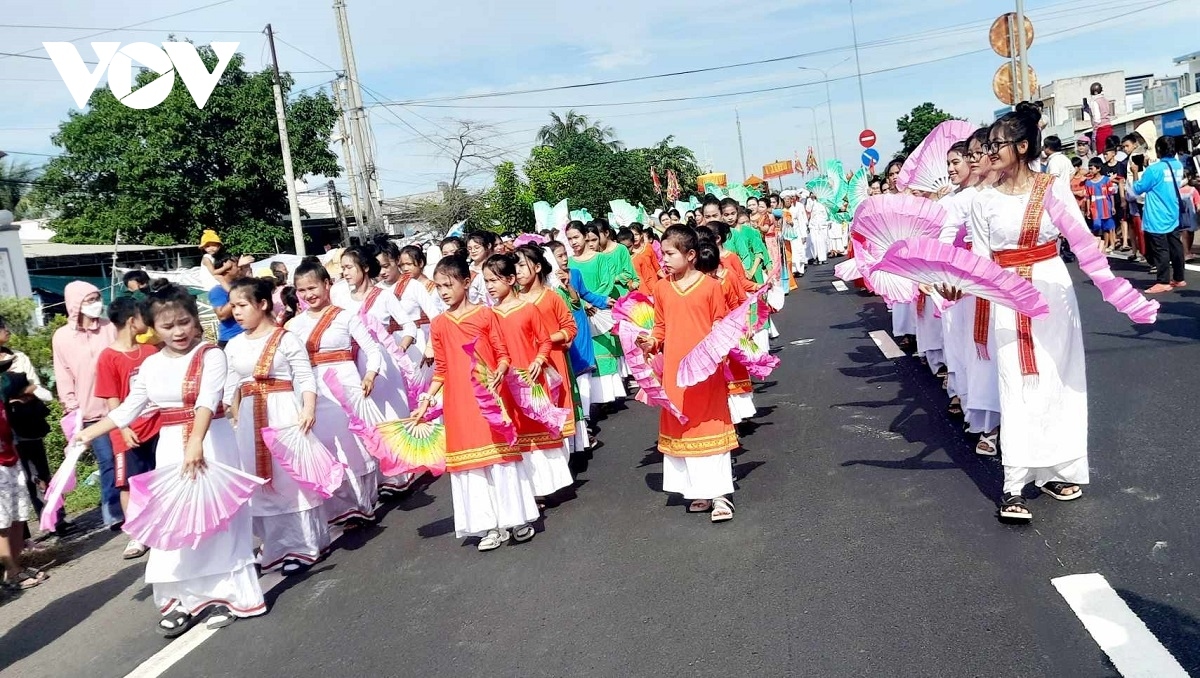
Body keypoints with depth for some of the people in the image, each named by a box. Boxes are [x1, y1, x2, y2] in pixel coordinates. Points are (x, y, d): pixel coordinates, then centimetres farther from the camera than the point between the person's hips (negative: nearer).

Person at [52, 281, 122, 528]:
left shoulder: (110, 328, 1)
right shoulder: (62, 337, 2)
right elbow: (64, 377, 4)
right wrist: (73, 409, -1)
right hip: (92, 411, 0)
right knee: (107, 461, 3)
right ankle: (113, 513, 14)